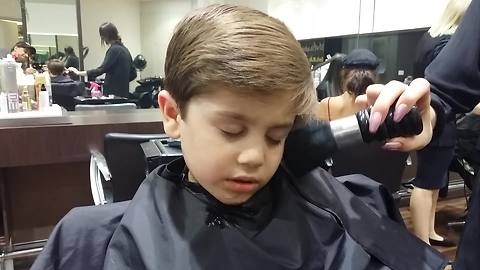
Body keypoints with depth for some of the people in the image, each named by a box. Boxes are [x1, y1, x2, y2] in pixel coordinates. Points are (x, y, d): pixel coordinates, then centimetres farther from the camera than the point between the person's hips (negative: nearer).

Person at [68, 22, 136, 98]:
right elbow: (133, 74, 16)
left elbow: (101, 70, -22)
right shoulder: (124, 49, 13)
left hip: (113, 93, -9)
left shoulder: (114, 50, -13)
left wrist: (79, 73, -17)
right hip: (123, 93, 9)